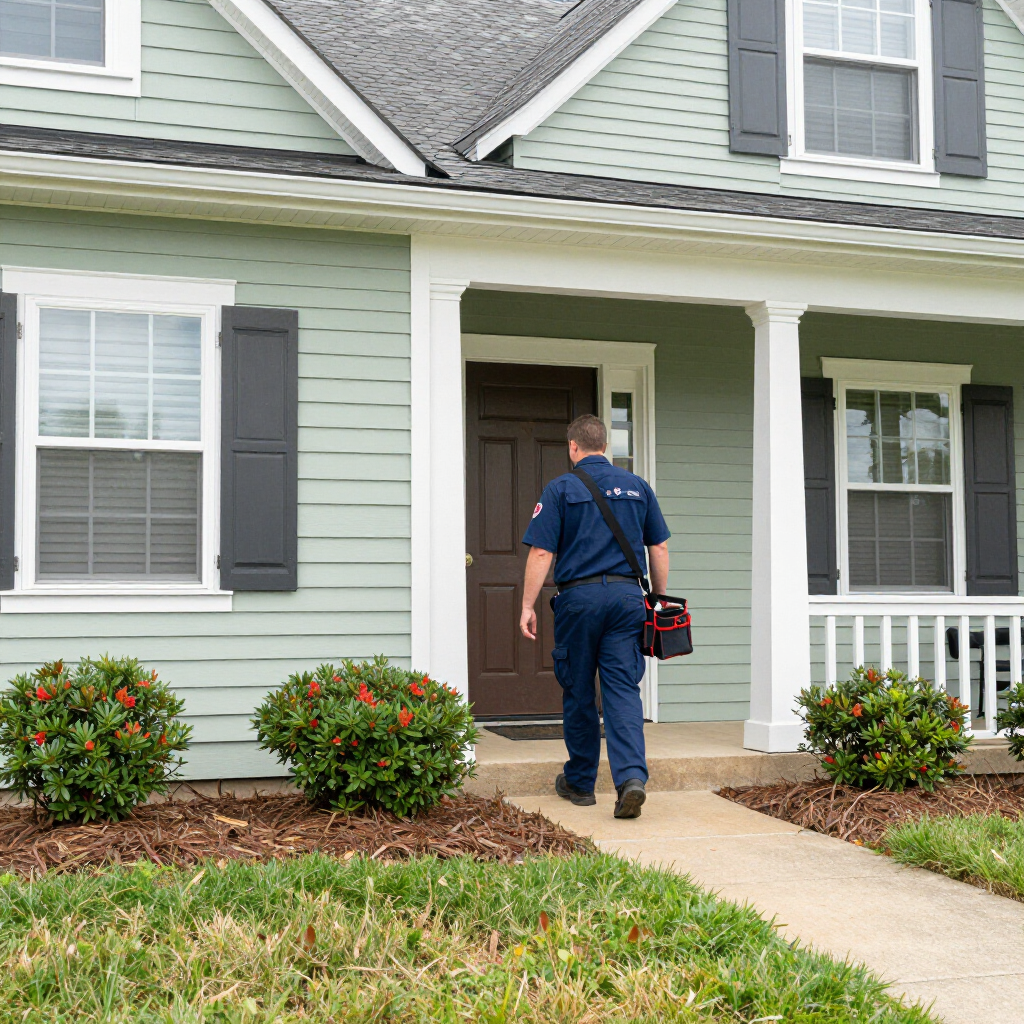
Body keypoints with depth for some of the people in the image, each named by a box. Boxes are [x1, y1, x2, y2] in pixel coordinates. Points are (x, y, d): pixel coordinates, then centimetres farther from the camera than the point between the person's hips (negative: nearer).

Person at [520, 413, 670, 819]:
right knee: (623, 689, 0)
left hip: (579, 596, -2)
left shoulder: (561, 488, -1)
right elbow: (659, 547, 11)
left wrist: (528, 606, -2)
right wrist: (660, 599, 20)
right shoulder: (637, 487, 10)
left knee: (578, 693, 9)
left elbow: (541, 552, -6)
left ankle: (579, 782, 21)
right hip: (627, 596, 2)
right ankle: (632, 775, -18)